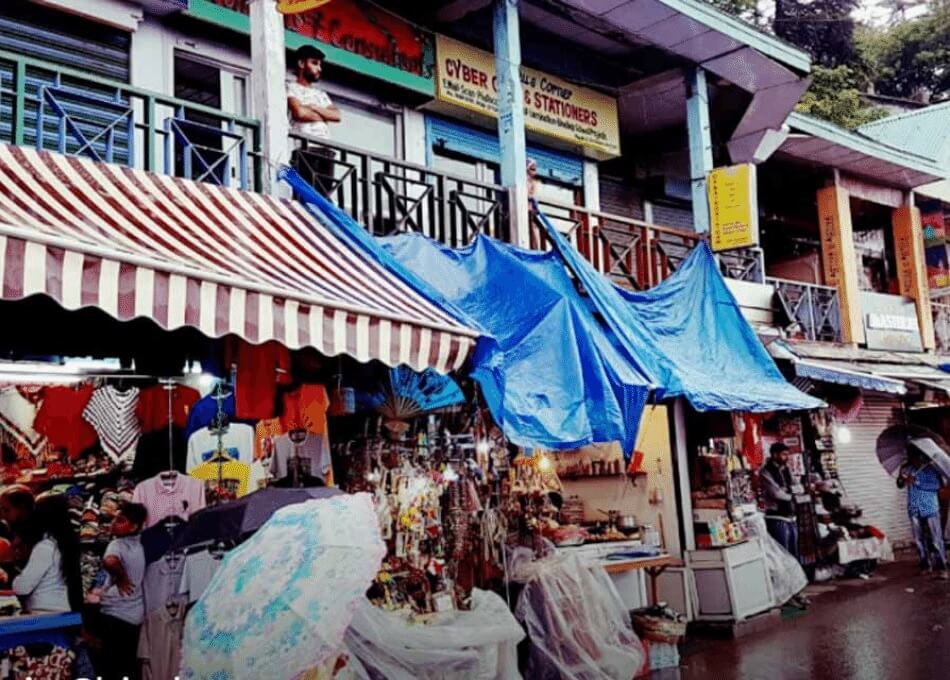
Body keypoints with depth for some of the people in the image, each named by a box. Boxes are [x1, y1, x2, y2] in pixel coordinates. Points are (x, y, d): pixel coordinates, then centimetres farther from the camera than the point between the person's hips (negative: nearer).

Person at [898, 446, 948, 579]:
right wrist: (903, 480, -27)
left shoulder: (931, 468, -10)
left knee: (936, 540, -4)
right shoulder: (906, 468, 1)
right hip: (914, 509, 4)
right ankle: (926, 565, 22)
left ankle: (942, 567, 2)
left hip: (930, 508, -4)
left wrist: (917, 483, -26)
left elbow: (937, 485, -19)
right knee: (919, 539, 11)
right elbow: (899, 484, -4)